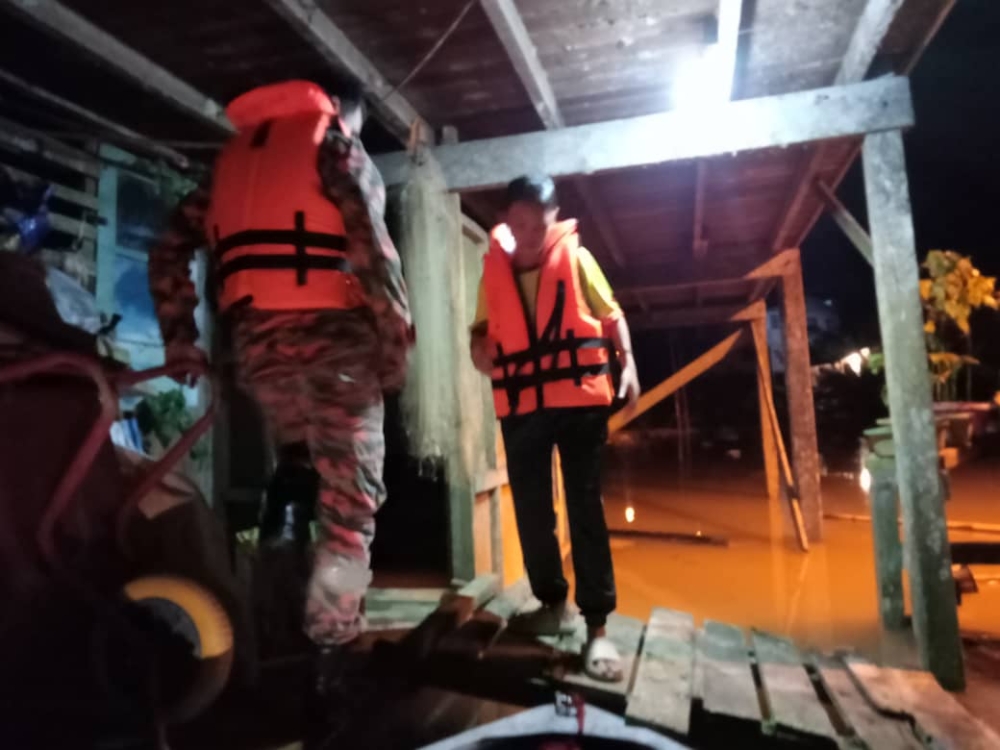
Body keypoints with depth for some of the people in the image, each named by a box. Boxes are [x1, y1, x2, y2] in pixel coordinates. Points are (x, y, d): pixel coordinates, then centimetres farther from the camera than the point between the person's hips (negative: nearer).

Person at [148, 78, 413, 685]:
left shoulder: (237, 151, 23)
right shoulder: (336, 141, 6)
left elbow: (170, 251, 16)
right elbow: (369, 242, -12)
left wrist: (180, 339, 15)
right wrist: (398, 337, -8)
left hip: (256, 342, 6)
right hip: (329, 334, -5)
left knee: (298, 456, 29)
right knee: (349, 502, 1)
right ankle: (331, 651, 3)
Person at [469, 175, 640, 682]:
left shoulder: (576, 257, 3)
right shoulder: (494, 268, 9)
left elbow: (611, 315, 7)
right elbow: (483, 326, 16)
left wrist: (628, 364, -7)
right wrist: (479, 348, -6)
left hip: (579, 397, -3)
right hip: (520, 403, 4)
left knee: (585, 508, -3)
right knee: (530, 509, 10)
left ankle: (597, 626, 4)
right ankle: (553, 604, 28)